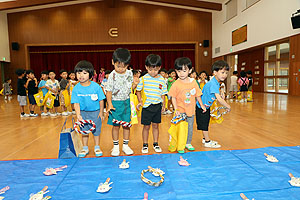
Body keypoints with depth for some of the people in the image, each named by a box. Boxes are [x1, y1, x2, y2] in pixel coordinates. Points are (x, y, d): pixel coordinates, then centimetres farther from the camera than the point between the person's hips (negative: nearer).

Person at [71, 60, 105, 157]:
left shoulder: (96, 86, -14)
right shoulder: (76, 88, -11)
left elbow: (101, 100, -7)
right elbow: (76, 103, -10)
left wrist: (101, 112, -4)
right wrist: (78, 115, -22)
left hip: (95, 112, -1)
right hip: (83, 112, 2)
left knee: (96, 130, 8)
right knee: (84, 131, 13)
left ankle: (97, 147, 27)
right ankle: (85, 148, 30)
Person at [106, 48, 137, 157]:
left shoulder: (129, 73, 1)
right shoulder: (112, 75, -10)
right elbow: (109, 91, -9)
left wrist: (135, 84, -6)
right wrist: (109, 103, -17)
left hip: (126, 102, 3)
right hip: (115, 103, -3)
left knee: (127, 125, 9)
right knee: (116, 126, 4)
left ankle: (125, 145, 24)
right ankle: (115, 146, 21)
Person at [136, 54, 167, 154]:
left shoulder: (161, 80, 1)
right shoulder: (144, 79, -5)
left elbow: (163, 94, 8)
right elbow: (138, 91, 4)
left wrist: (163, 105, 5)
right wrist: (140, 101, -5)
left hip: (157, 106, 2)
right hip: (146, 106, -2)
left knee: (155, 125, 12)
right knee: (146, 126, 7)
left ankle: (156, 144, 27)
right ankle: (145, 145, 22)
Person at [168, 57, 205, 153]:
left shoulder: (193, 81, -2)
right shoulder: (176, 84, -12)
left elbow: (197, 95, 8)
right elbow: (173, 98, -7)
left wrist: (202, 105, 11)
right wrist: (176, 109, -15)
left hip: (191, 110, 4)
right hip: (180, 111, -3)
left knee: (190, 127, 15)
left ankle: (188, 143, 33)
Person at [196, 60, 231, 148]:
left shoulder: (216, 82, 1)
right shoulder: (213, 84, -31)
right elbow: (219, 99, -36)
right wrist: (228, 106, -26)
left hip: (206, 106, 10)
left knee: (206, 123, 20)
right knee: (204, 124, 1)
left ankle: (205, 139, 34)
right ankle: (207, 142, 11)